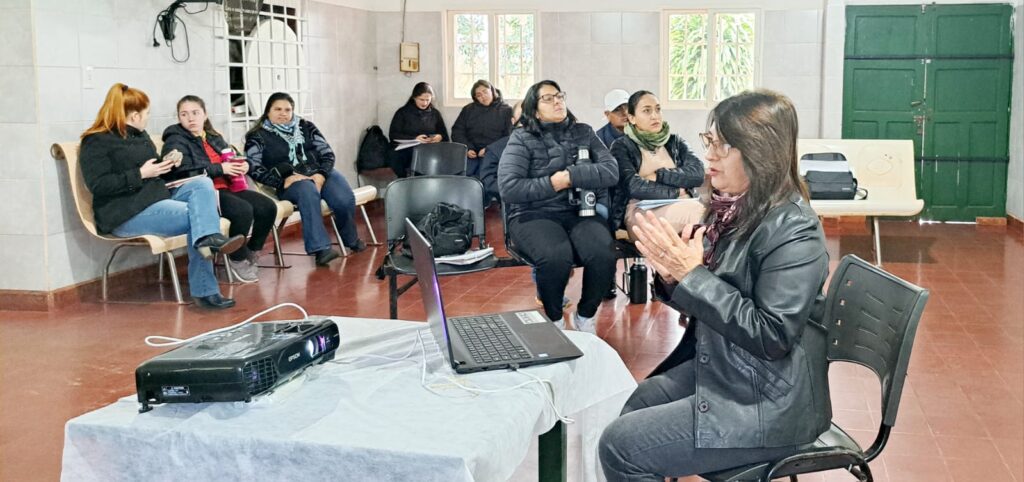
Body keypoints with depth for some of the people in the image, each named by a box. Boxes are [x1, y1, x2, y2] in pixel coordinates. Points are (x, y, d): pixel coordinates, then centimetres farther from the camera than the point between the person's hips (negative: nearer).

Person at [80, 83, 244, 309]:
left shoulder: (140, 136, 21)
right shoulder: (97, 142, -5)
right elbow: (98, 185, -17)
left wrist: (165, 163, 9)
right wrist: (140, 174, -17)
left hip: (158, 197, 8)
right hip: (127, 214, -8)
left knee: (202, 183, -17)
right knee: (196, 215, -22)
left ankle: (209, 239, -41)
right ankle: (204, 291, -27)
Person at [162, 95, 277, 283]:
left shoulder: (214, 138, 23)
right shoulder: (176, 142, 0)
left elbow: (231, 159, 26)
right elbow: (184, 172, -16)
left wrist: (242, 165, 0)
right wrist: (220, 169, -19)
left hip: (226, 188, 7)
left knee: (268, 207, -12)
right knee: (243, 210, -31)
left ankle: (251, 252, 8)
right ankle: (237, 259, -9)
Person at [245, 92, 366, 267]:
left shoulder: (306, 127, 16)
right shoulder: (258, 137, 7)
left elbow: (327, 153, 10)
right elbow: (254, 169, -5)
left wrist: (321, 175, -11)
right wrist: (284, 179, -17)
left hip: (320, 174, 3)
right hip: (290, 182, -3)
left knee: (345, 200, -27)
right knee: (308, 191, -40)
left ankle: (351, 239, 4)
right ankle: (320, 248, -45)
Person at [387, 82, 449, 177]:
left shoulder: (435, 113, 17)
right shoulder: (402, 112, 9)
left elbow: (445, 136, 17)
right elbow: (393, 135, -1)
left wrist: (439, 137, -9)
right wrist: (415, 139, -16)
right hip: (405, 152, -2)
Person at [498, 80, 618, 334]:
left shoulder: (584, 133, 14)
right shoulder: (522, 139, 4)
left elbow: (611, 171, 0)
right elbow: (508, 189, -8)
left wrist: (571, 176, -10)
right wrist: (552, 184, -8)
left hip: (581, 212, 3)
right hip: (534, 215, -3)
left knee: (603, 253, -30)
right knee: (556, 255, -36)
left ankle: (585, 316, -2)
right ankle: (554, 320, -7)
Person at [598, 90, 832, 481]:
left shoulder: (793, 232, -22)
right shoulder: (731, 208, 3)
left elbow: (771, 337, -26)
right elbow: (704, 297, 10)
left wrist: (691, 274, -27)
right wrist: (670, 273, -12)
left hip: (767, 405, -9)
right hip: (719, 369, 9)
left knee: (619, 446, -8)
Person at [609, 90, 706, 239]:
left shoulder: (675, 142, 19)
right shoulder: (622, 146, 7)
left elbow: (698, 174, 2)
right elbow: (633, 186, -9)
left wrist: (658, 176, -6)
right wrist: (676, 192, -6)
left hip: (681, 207, 4)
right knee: (697, 212, -32)